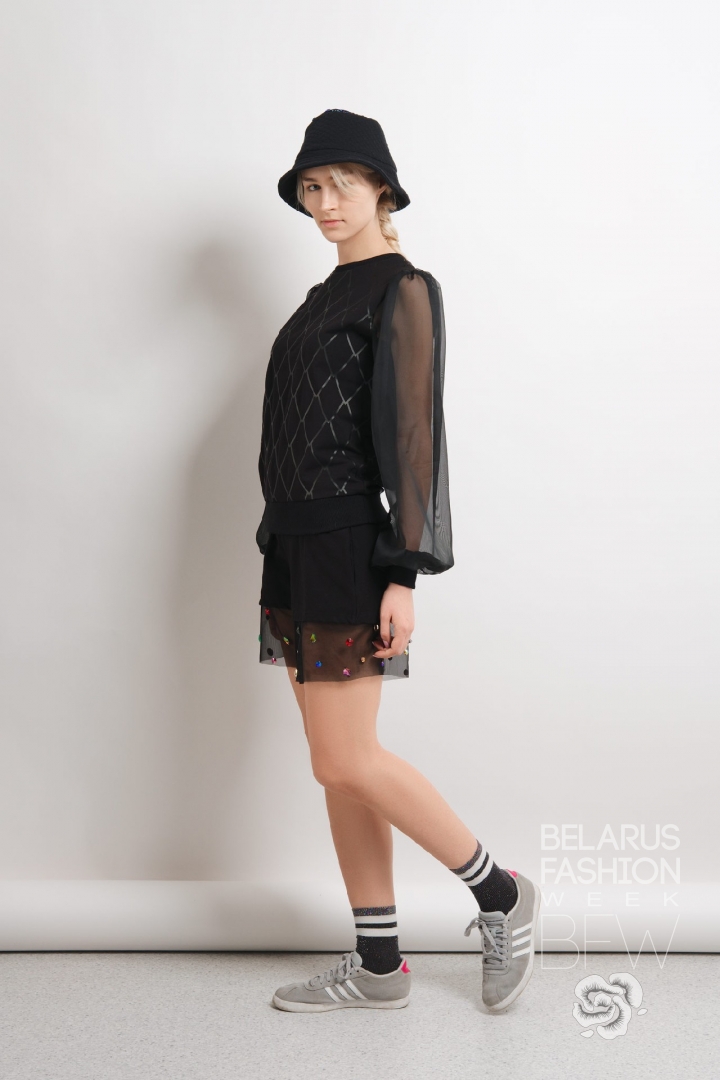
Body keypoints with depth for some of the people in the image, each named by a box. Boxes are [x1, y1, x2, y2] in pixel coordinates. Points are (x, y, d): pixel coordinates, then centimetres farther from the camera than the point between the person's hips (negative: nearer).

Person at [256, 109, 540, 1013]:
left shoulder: (402, 290, -6)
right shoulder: (327, 298, 19)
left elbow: (413, 433, -14)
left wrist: (404, 576, -19)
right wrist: (285, 555, 19)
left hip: (344, 549, -9)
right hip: (297, 547, 9)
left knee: (345, 762, -7)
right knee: (340, 765, 9)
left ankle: (501, 897, 12)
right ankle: (378, 966, 18)